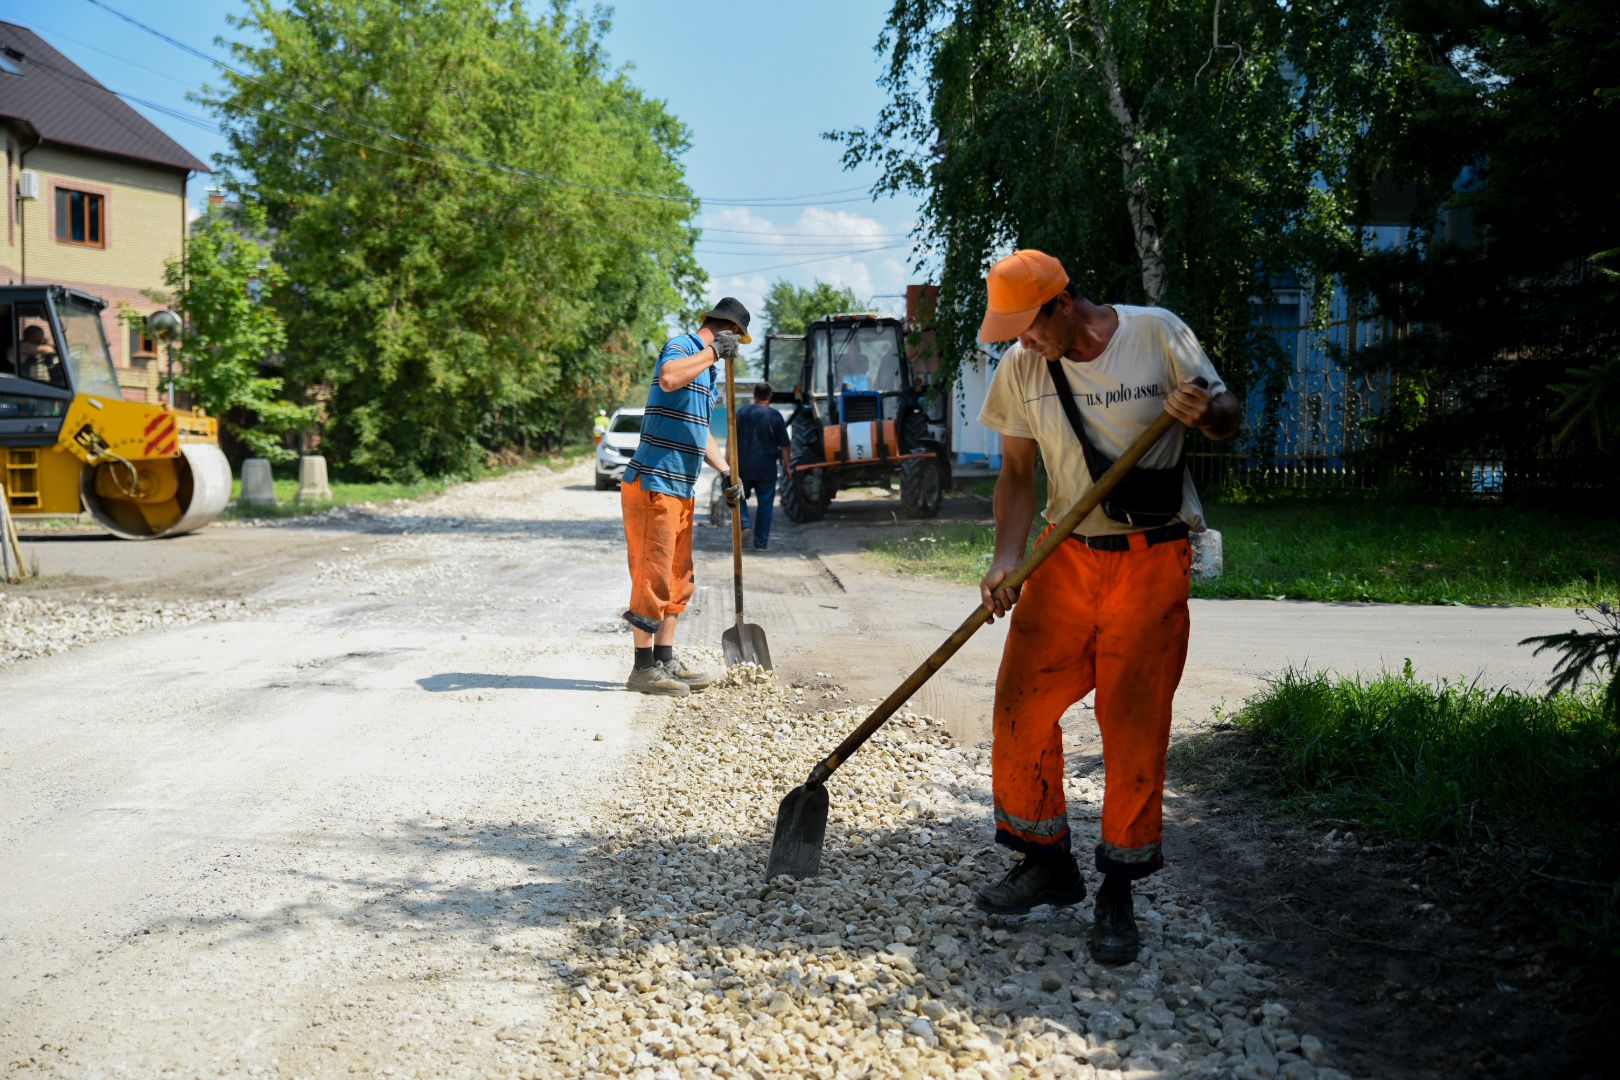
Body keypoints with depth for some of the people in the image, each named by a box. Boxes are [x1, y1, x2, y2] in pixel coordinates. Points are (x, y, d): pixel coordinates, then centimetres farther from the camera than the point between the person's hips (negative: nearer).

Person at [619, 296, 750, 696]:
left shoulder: (710, 369, 21)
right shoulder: (681, 346, -8)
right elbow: (668, 378, -33)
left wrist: (726, 472, 21)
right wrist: (714, 351, -24)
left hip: (681, 489, 10)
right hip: (653, 483, -10)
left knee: (677, 578, 12)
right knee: (652, 575, -7)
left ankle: (666, 661, 20)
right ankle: (643, 669, -1)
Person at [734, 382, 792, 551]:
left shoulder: (741, 412, 1)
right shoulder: (775, 416, -4)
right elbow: (784, 445, -3)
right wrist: (787, 465, 6)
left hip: (743, 467, 1)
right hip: (766, 469, -1)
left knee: (740, 497, 19)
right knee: (765, 503, 7)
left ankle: (743, 524, -5)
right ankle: (761, 542, 7)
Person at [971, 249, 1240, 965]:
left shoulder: (1160, 335, -6)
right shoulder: (1020, 369, 1)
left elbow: (1228, 416, 4)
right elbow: (1017, 473, 5)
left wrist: (1205, 414, -21)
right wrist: (1005, 560, -9)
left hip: (1152, 563, -3)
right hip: (1064, 558, 3)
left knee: (1135, 726, -1)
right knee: (1022, 707, -1)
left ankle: (1118, 893, 13)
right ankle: (1047, 864, 20)